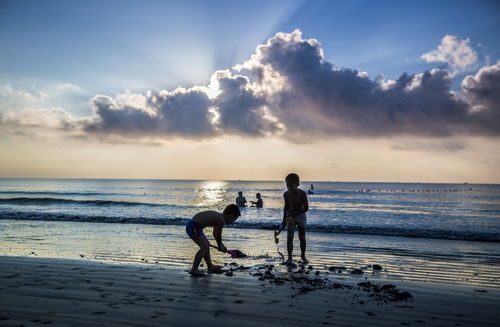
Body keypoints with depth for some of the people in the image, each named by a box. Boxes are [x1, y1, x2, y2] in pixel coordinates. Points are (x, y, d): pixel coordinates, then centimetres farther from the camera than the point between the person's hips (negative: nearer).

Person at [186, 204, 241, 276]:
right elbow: (218, 236, -7)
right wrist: (220, 247, 11)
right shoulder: (221, 221, -16)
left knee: (206, 245, 21)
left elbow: (215, 234, 26)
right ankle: (194, 269, -14)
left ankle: (210, 266, 33)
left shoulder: (218, 217, 14)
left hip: (191, 226, 11)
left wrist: (221, 245, 28)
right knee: (204, 247, -14)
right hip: (194, 227, -11)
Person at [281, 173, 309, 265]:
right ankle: (289, 258, -10)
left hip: (301, 216, -2)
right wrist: (284, 219, 9)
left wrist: (294, 214, -23)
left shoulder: (302, 194, -17)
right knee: (289, 237, -12)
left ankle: (303, 256, 23)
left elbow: (306, 208, -19)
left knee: (302, 238, 5)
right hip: (290, 217, 2)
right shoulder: (286, 194, -6)